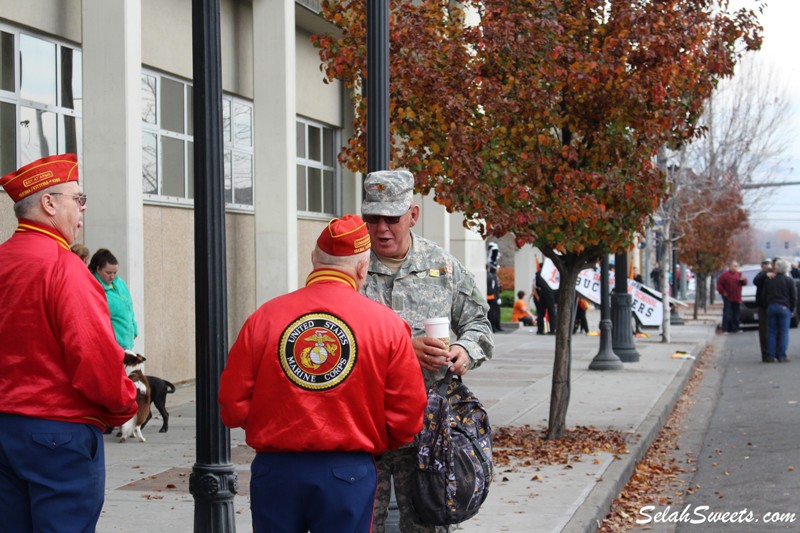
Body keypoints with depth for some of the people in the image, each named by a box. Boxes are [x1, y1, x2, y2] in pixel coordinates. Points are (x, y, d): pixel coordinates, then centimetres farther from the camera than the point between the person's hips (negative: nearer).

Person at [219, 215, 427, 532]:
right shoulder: (387, 324, -3)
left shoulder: (265, 317, -1)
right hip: (349, 471, -1)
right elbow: (407, 417, -3)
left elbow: (232, 405, -2)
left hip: (274, 470, 1)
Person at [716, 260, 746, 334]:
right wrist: (723, 292, -10)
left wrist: (743, 280, -11)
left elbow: (745, 283, 11)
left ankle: (735, 329, 15)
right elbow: (719, 284, -5)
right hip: (728, 298, -5)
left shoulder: (739, 274, 11)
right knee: (727, 314, -8)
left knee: (736, 314, 8)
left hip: (736, 298, 5)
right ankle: (725, 330, -8)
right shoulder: (725, 274, -4)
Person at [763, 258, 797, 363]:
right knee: (783, 332, 0)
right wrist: (792, 310, 9)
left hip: (771, 307, 3)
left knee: (771, 332, 6)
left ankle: (770, 356, 2)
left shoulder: (769, 280, 4)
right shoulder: (789, 280, -4)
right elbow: (793, 297, -1)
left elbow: (764, 295, 7)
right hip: (784, 308, -3)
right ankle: (781, 356, -4)